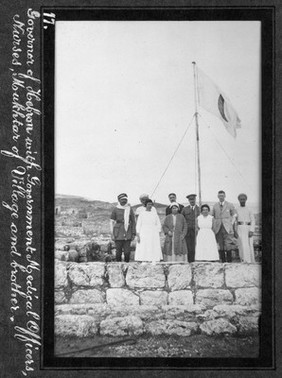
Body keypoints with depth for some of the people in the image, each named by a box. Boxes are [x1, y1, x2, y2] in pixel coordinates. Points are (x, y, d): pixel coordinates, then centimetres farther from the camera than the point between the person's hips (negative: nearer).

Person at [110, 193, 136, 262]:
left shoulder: (130, 209, 6)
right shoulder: (115, 210, 1)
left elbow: (133, 222, 10)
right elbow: (112, 222, 3)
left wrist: (134, 233, 3)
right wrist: (112, 234, -4)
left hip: (127, 233, 1)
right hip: (118, 233, -1)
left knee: (127, 251, -3)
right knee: (118, 251, 1)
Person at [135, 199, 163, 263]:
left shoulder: (155, 214, 9)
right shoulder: (141, 214, 3)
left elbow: (159, 225, 12)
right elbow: (138, 225, 1)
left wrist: (158, 235, 4)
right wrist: (138, 236, -7)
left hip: (153, 235, 2)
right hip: (144, 235, -2)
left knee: (153, 251, -4)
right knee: (143, 250, -7)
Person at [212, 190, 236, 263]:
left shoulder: (230, 205, 5)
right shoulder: (215, 206, 12)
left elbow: (234, 216, 12)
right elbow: (212, 216, 19)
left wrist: (231, 224, 2)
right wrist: (214, 226, 9)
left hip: (227, 228, -2)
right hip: (218, 229, 2)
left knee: (228, 246, -10)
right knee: (220, 247, 1)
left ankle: (229, 261, -4)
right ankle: (223, 261, 8)